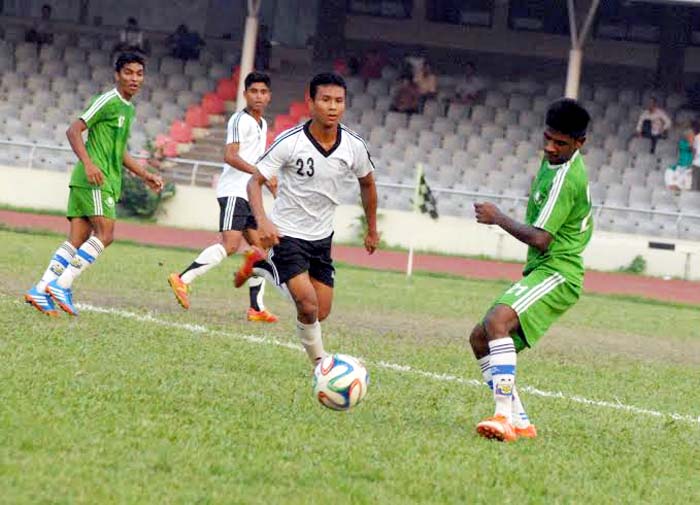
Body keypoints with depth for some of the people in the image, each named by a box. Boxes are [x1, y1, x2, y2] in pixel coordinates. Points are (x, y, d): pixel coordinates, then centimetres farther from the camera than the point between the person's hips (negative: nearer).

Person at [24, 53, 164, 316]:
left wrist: (145, 175, 28)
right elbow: (73, 131, -13)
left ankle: (42, 290, 0)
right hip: (94, 179, -9)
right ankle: (62, 285, -17)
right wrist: (88, 164, -24)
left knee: (78, 239, 3)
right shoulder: (107, 101, -8)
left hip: (106, 181, 9)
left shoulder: (128, 108, 21)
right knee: (105, 234, -16)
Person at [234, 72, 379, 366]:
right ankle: (319, 361, 6)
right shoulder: (290, 142, -20)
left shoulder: (354, 146, -9)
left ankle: (261, 266, 32)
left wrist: (372, 229, 20)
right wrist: (262, 220, -32)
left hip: (322, 236, 5)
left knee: (321, 313, 10)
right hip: (287, 233, -5)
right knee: (308, 304, -21)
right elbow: (255, 181, -15)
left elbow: (367, 183, 11)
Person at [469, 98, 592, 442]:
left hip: (556, 273, -11)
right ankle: (519, 422, 9)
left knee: (497, 321, -32)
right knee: (480, 339, 11)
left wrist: (497, 218, -10)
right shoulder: (554, 161, 13)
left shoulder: (565, 178, -19)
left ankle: (504, 416, -41)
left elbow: (540, 239, -22)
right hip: (541, 272, 11)